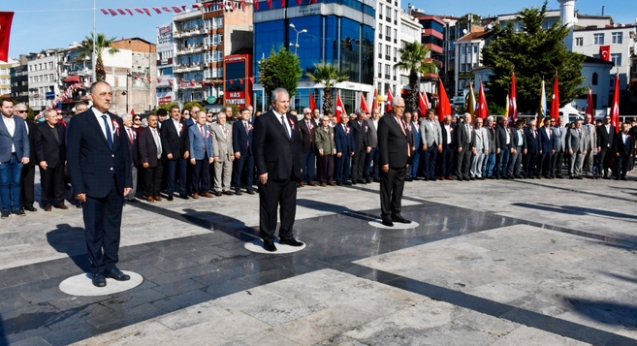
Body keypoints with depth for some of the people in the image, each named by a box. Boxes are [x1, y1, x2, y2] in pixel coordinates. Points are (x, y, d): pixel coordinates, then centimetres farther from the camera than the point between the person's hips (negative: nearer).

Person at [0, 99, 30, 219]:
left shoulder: (20, 120, 9)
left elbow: (25, 139, 7)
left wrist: (26, 155, -2)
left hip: (18, 157, 2)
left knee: (16, 183, 8)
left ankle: (16, 207, 15)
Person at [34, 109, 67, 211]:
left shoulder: (61, 126, 8)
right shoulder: (40, 127, -4)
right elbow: (38, 145, -6)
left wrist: (66, 157, 5)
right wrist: (41, 160, -12)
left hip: (60, 159, 3)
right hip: (47, 160, -3)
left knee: (59, 182, 7)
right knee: (46, 182, 7)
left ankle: (59, 201, 16)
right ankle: (47, 203, 17)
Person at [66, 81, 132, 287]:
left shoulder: (116, 121, 12)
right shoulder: (79, 121, -4)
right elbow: (72, 156, -7)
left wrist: (127, 181, 6)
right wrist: (78, 187, -12)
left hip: (116, 185, 5)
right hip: (93, 185, -5)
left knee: (113, 227, 11)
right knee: (95, 229, 6)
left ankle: (110, 265, 21)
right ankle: (97, 269, 17)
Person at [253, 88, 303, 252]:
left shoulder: (292, 119, 14)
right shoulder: (263, 120, -6)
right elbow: (258, 147, -10)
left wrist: (298, 165, 10)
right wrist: (262, 170, -15)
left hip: (291, 172, 6)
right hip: (272, 172, -6)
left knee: (289, 206, 13)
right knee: (269, 207, 4)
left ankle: (286, 235, 27)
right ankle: (268, 239, 16)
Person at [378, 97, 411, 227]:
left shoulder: (401, 121, 17)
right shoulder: (385, 120, -9)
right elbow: (382, 143, -14)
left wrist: (407, 159, 13)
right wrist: (385, 162, -19)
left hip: (402, 162, 8)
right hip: (391, 162, -8)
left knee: (398, 190, 13)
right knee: (387, 190, 1)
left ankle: (396, 214, 22)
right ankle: (386, 215, 9)